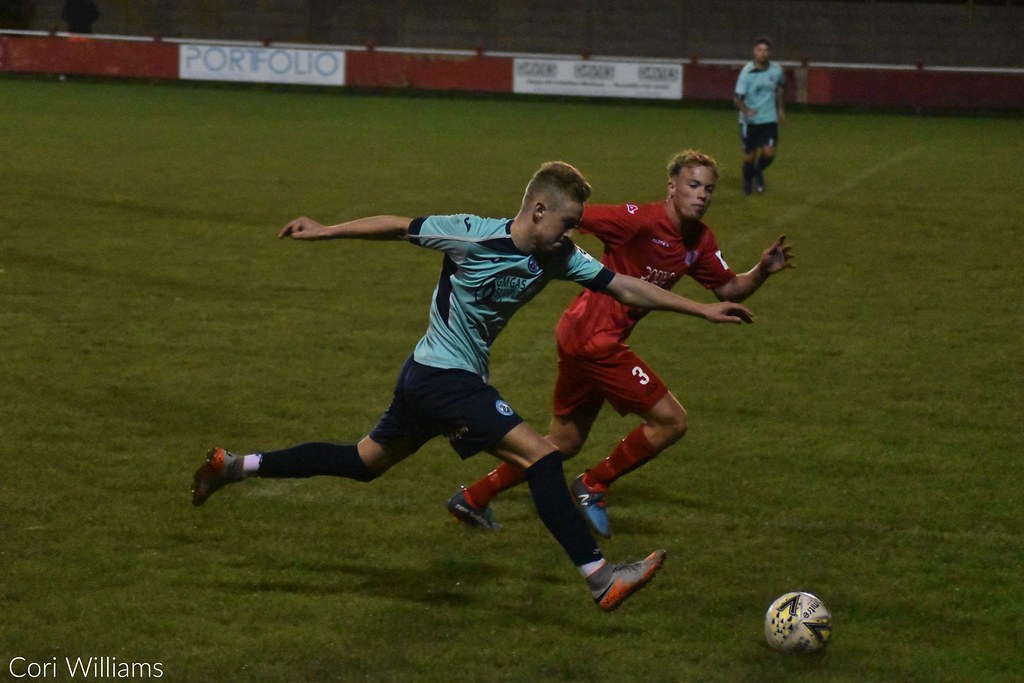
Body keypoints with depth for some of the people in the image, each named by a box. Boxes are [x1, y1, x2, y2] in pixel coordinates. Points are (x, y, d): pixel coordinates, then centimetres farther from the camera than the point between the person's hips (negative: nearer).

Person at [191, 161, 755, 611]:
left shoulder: (559, 258, -2)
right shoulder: (472, 235, -20)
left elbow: (627, 288, -2)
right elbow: (399, 227, -9)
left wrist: (704, 310, -6)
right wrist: (325, 232, -2)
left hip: (429, 379, 8)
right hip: (444, 376, -8)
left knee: (364, 462, 20)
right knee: (540, 455, -17)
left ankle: (235, 466, 28)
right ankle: (599, 577, -18)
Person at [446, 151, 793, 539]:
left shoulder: (700, 242, 7)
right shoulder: (642, 220, -19)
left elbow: (729, 290, 16)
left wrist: (763, 270, -1)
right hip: (593, 336, -9)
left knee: (563, 444, 20)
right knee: (671, 422, -7)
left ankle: (473, 499, 31)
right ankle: (593, 487, 9)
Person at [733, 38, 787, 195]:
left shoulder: (776, 70, -6)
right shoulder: (747, 72, -17)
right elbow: (737, 98, -21)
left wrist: (780, 108, 18)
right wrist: (746, 110, -40)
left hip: (769, 119, 2)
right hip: (749, 121, -2)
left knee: (769, 153, -10)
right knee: (749, 156, 6)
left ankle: (758, 171, 24)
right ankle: (747, 180, 36)